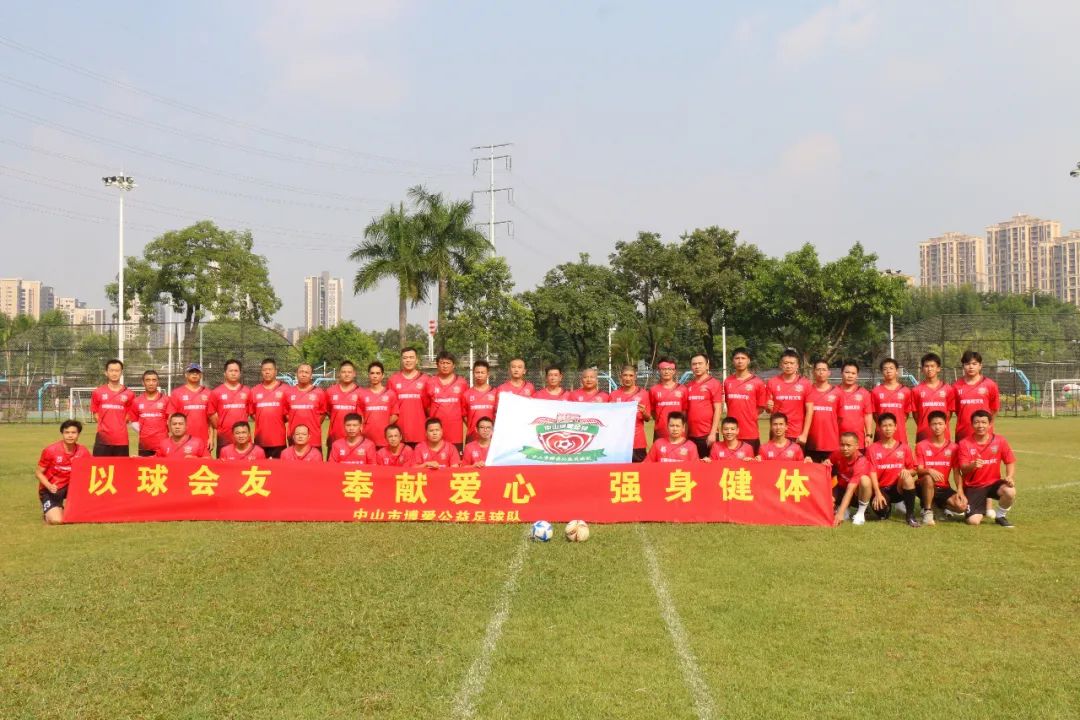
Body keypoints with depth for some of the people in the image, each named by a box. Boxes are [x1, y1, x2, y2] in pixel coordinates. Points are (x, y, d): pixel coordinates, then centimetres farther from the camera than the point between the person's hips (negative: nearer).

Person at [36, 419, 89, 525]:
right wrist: (49, 486, -26)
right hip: (49, 489, -4)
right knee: (56, 520, -22)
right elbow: (38, 473, -8)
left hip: (69, 487, 4)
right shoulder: (50, 450, -17)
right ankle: (47, 513, 15)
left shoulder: (83, 452, -9)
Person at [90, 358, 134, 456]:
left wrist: (119, 425, 1)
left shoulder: (129, 394, 4)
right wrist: (104, 426, 1)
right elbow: (95, 414, 10)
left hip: (122, 440, 0)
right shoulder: (98, 392, 6)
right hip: (103, 439, 0)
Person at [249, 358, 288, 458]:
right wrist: (262, 423, 5)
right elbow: (251, 412, 14)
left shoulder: (284, 390, 1)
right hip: (260, 439, 2)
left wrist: (277, 422, 2)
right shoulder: (254, 391, 9)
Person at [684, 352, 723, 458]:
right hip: (691, 435, 4)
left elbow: (718, 410, -6)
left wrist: (713, 433, -13)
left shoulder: (714, 383, -2)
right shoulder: (688, 386, 11)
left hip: (708, 435, -4)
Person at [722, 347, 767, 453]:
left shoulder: (757, 382, 0)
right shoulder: (727, 382, 8)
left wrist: (748, 416, -1)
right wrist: (735, 416, 5)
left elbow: (761, 407, 5)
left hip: (751, 433, -2)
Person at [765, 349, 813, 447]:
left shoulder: (805, 384, 0)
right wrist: (769, 407, -13)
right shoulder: (772, 383, 3)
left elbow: (809, 410, -1)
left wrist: (804, 434, -6)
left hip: (798, 435, -1)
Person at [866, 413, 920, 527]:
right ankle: (886, 508, 10)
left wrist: (908, 471, -18)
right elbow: (872, 473, -8)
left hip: (899, 488, 1)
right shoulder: (872, 449, 1)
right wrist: (877, 493, -20)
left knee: (907, 477, -33)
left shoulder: (904, 448, 6)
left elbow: (913, 471, 7)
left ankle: (910, 516, -20)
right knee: (880, 510, -33)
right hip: (881, 488, -1)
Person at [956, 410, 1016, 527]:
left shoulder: (999, 441, -4)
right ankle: (982, 508, 23)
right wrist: (972, 465, -38)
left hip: (993, 482, 2)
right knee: (973, 521, -17)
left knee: (1010, 492, -33)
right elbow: (963, 469, -15)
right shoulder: (964, 443, -9)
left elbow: (1010, 462, 2)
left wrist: (1009, 476, -18)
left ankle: (1000, 516, 0)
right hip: (973, 487, -2)